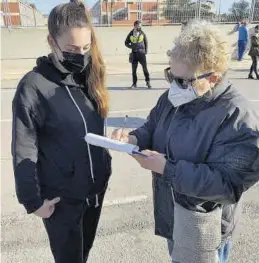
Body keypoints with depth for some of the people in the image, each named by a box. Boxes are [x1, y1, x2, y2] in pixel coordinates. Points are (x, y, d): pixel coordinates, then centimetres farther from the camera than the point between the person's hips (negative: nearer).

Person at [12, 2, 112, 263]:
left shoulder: (89, 77, 1)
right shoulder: (33, 86, -18)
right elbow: (23, 151, -14)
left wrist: (105, 165, 10)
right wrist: (32, 199, -11)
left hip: (95, 188, 6)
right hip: (61, 197, -5)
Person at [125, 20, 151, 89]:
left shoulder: (142, 33, 3)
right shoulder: (130, 34, 2)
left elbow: (146, 43, 10)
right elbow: (126, 43, 11)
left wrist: (146, 51, 2)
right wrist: (132, 47, -4)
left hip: (141, 52, -1)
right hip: (134, 53, 1)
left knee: (145, 68, -3)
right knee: (134, 69, 4)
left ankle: (148, 82, 8)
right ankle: (134, 83, 14)